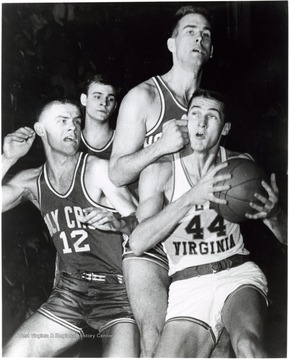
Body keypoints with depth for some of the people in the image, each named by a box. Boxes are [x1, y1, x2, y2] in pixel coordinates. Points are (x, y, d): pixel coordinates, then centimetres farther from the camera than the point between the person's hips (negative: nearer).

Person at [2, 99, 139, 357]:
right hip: (73, 289, 5)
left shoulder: (98, 170, -8)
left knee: (122, 353, -27)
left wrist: (118, 222, -30)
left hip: (119, 289, -4)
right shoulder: (31, 181, 5)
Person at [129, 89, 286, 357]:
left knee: (248, 345, -30)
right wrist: (191, 197, -24)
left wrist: (273, 215, -19)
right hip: (188, 286, 1)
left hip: (239, 272, 0)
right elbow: (138, 243, -15)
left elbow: (285, 237, 6)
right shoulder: (159, 171, -3)